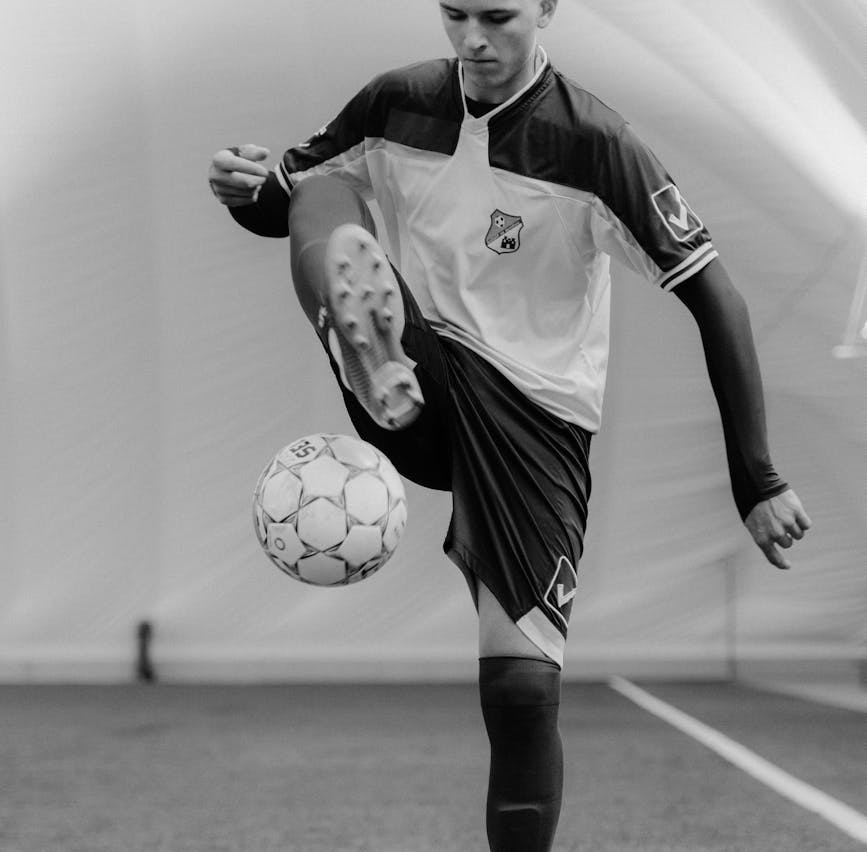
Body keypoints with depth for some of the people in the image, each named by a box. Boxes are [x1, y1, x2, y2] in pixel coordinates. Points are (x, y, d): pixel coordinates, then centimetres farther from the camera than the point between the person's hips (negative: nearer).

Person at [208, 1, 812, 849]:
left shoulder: (591, 143, -13)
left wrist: (757, 482, -19)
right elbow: (292, 196, 13)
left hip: (534, 414, -3)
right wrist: (249, 190, -14)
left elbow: (711, 294, -13)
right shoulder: (396, 105, -1)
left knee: (522, 686, -13)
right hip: (420, 385, 3)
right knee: (321, 195, -20)